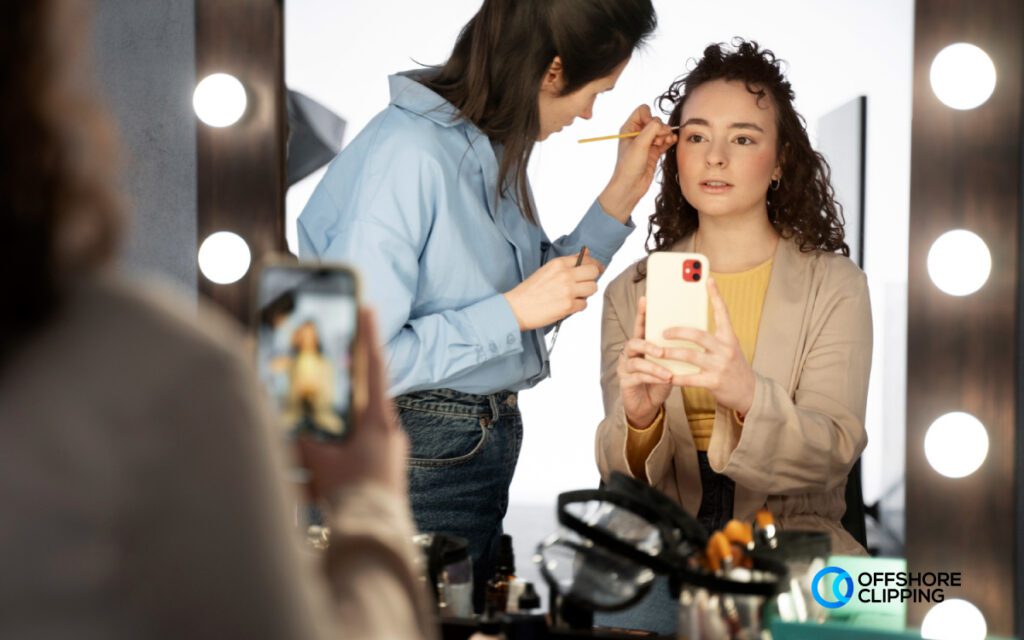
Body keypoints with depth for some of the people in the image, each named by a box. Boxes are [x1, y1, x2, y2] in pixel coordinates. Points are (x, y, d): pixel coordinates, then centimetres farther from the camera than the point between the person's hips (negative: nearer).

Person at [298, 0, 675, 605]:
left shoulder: (495, 149, 4)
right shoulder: (408, 153, -23)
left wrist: (621, 195, 7)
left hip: (488, 440, 9)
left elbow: (537, 299, 15)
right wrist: (513, 310, -23)